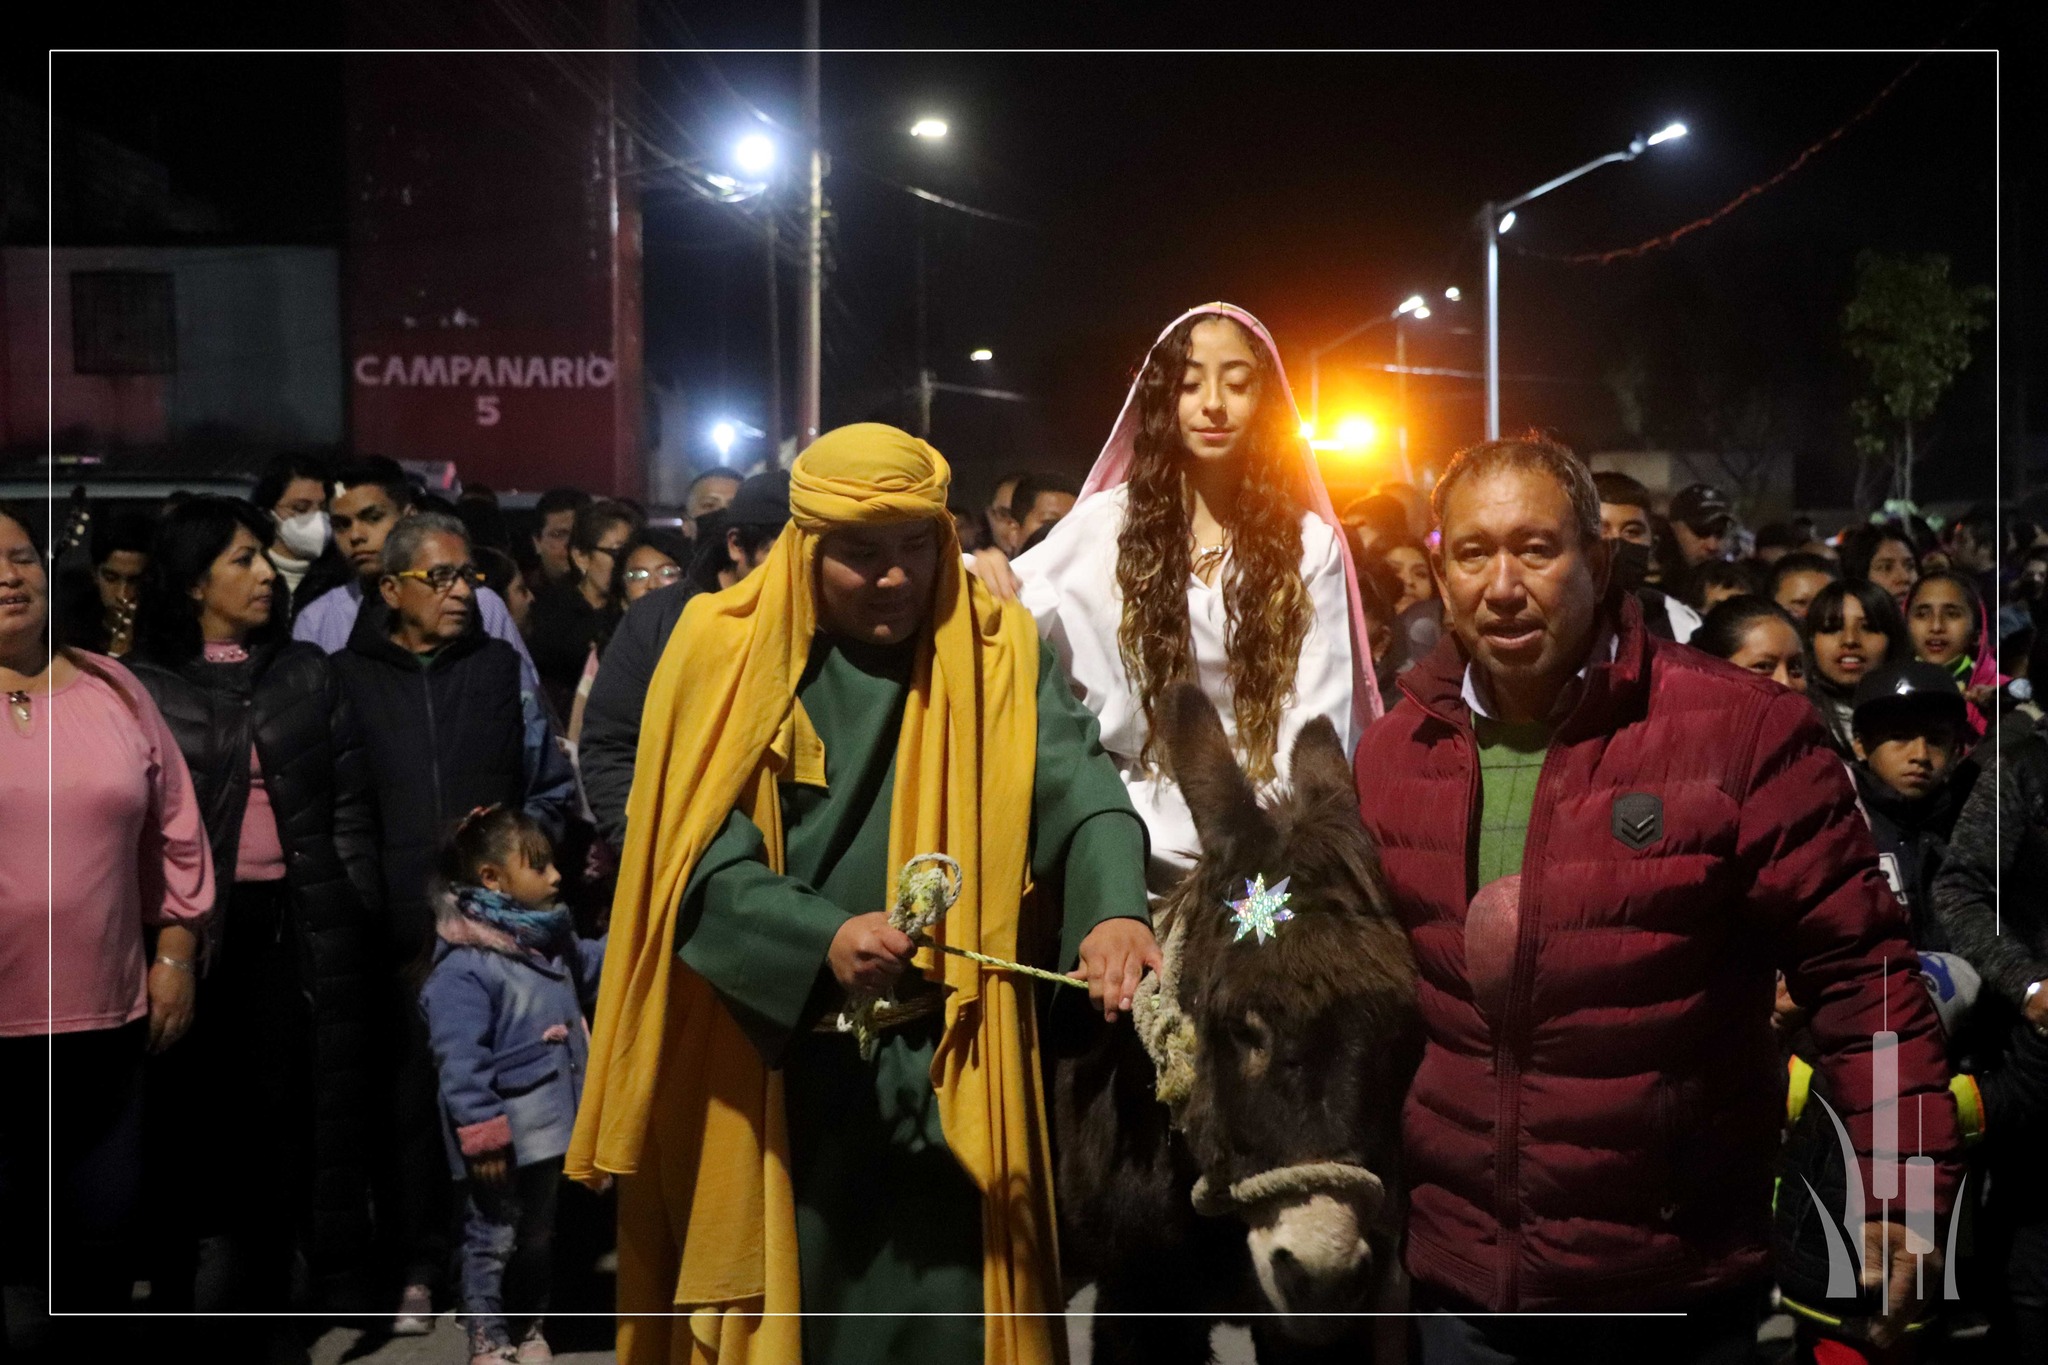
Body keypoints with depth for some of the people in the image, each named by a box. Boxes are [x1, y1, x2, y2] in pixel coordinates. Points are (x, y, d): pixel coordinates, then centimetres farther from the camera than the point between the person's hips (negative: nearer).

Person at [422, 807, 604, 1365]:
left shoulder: (552, 941, 6)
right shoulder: (462, 968, -22)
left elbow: (593, 969, 25)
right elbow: (460, 1063, -24)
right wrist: (480, 1134, -24)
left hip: (548, 1127, 8)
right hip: (503, 1136, -8)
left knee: (539, 1234, 20)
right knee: (493, 1237, 6)